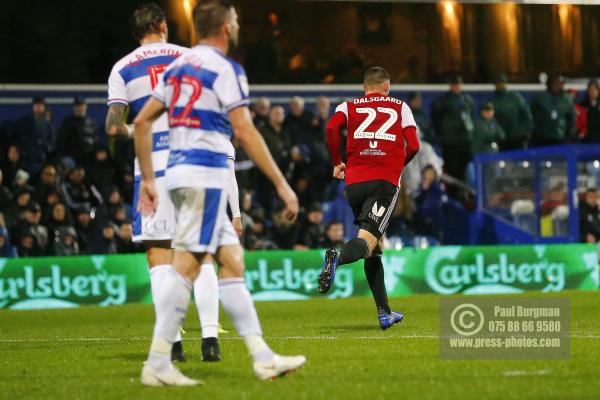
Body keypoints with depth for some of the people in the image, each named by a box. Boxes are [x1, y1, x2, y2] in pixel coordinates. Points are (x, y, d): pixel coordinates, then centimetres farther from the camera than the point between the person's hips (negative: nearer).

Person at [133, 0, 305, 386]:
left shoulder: (178, 66, 16)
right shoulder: (225, 68, -8)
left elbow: (142, 121, 16)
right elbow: (244, 131, -15)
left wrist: (148, 180, 21)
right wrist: (282, 184, -14)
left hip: (180, 171, 9)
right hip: (206, 172, -9)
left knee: (232, 260, 10)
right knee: (186, 264, -10)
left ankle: (263, 357, 10)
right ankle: (158, 363, -12)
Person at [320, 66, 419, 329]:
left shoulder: (349, 107, 16)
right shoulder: (400, 107, 16)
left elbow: (331, 128, -5)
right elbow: (413, 146, 6)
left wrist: (337, 163, 8)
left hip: (354, 181, 3)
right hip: (386, 181, -3)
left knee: (374, 250, 14)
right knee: (368, 240, -15)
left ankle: (384, 312, 15)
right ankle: (338, 258, -49)